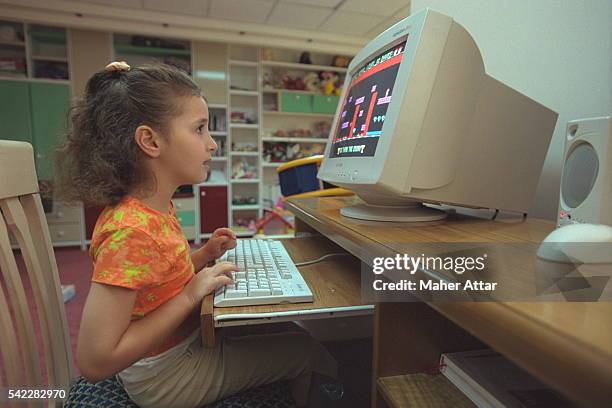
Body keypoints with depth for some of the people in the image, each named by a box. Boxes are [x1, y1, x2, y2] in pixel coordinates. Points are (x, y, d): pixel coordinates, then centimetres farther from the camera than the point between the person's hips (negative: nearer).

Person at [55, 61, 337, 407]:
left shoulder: (157, 206, -4)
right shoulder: (131, 230, -31)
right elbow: (95, 362, -29)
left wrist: (203, 256, -6)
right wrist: (190, 296, -28)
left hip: (188, 338, 8)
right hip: (165, 377, -7)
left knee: (285, 328, 18)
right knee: (310, 351, 3)